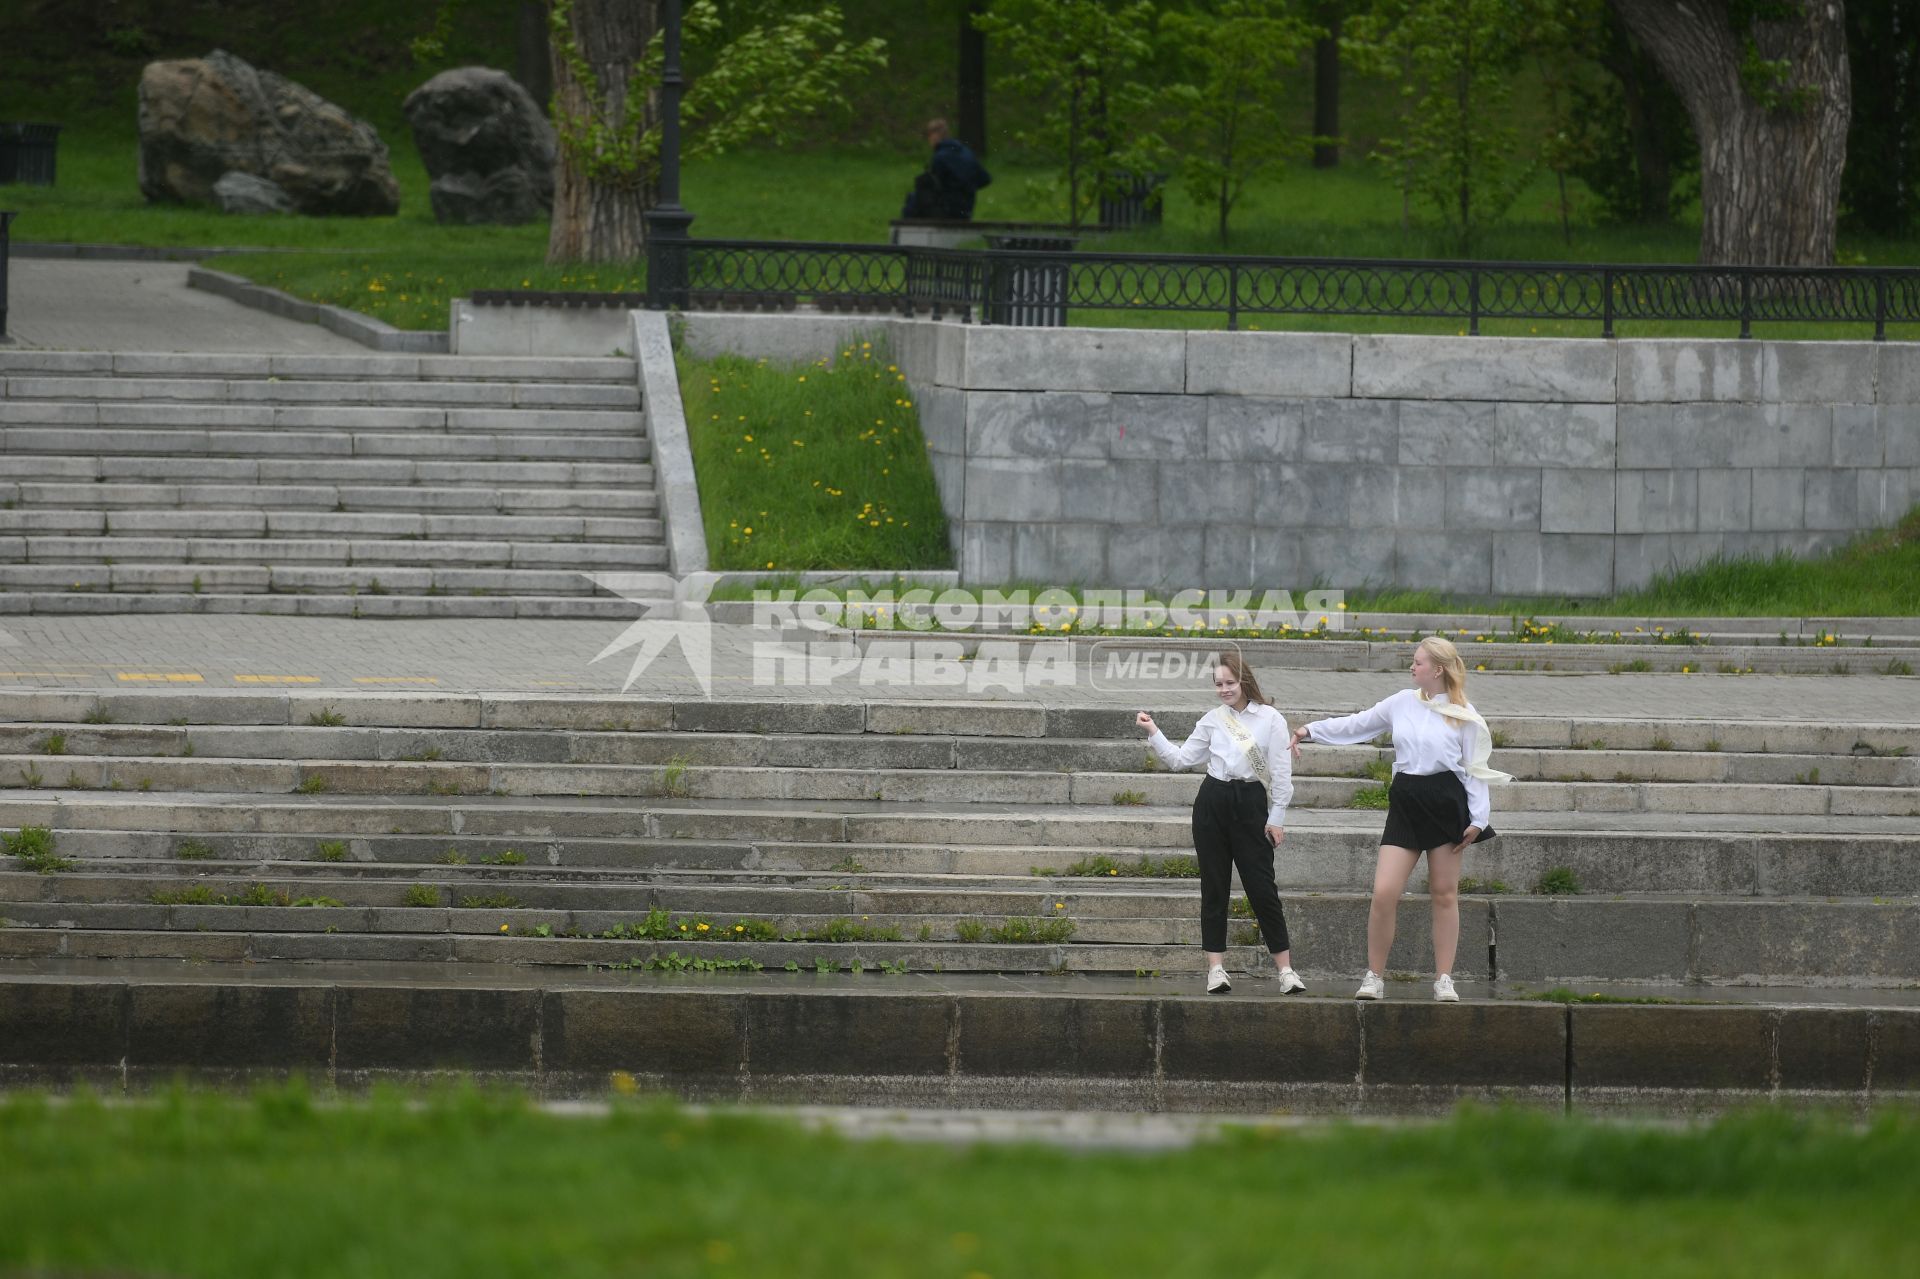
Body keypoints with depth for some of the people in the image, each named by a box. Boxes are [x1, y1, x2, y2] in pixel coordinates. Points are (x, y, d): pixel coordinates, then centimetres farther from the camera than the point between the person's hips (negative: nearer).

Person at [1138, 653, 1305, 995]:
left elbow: (1281, 772, -2)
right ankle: (1216, 967, 7)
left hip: (1250, 803, -3)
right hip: (1213, 802, 3)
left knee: (1261, 886, -4)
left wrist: (1277, 817, -5)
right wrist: (1153, 734, 2)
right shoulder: (1213, 720, 9)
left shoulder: (1270, 719, -1)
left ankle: (1285, 968, 1)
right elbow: (1181, 759, 11)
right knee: (1214, 887, 4)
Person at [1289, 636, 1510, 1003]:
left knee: (1445, 894, 4)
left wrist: (1477, 820, -3)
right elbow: (1356, 725, 18)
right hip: (1405, 803, 2)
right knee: (1384, 892, -9)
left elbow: (1475, 768, 1)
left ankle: (1444, 980, 13)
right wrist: (1311, 731, 15)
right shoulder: (1402, 703, 8)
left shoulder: (1464, 715, -1)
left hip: (1446, 804, -2)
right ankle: (1373, 977, 2)